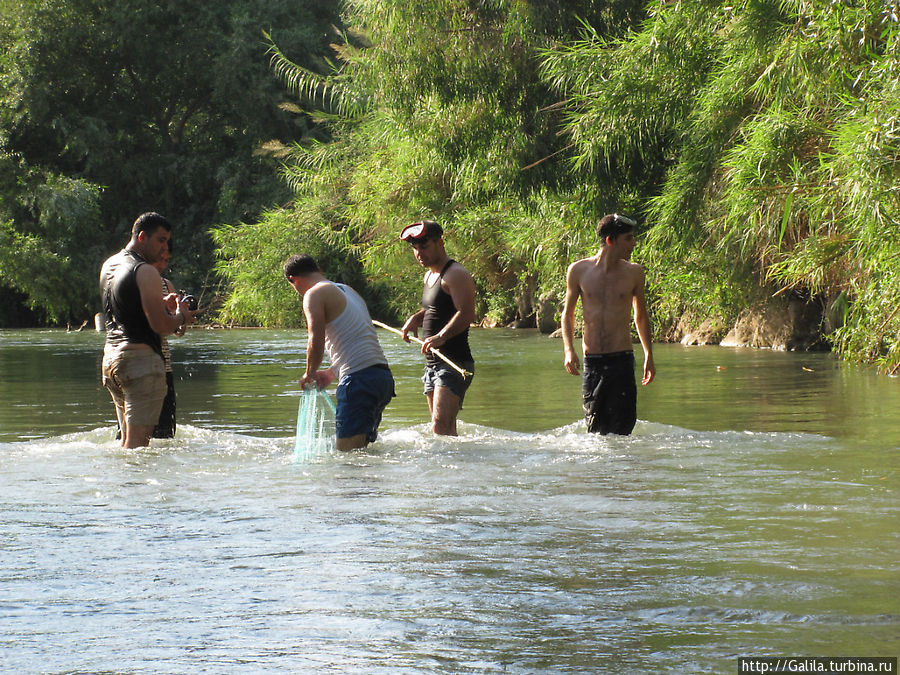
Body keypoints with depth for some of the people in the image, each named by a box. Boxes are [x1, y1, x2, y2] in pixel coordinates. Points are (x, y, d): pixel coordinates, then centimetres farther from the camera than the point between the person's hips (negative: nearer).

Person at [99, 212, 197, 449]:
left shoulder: (109, 265, 17)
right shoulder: (146, 272, -12)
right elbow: (160, 325, -17)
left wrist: (162, 304, 21)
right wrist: (181, 317, 3)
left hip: (110, 356, 9)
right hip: (141, 358, -9)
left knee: (128, 438, 13)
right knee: (138, 440, -11)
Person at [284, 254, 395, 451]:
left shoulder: (315, 294, -2)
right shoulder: (348, 291, 26)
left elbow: (316, 341, -13)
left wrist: (309, 373, 4)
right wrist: (331, 373, 36)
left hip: (359, 379, -9)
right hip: (384, 375, 9)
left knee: (348, 451, -14)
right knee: (363, 446, 15)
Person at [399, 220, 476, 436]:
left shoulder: (456, 275, -11)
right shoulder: (430, 276, 20)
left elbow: (467, 314, -23)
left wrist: (441, 336, -37)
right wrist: (416, 318, 13)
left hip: (455, 363, -10)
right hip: (433, 365, 10)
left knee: (440, 428, -23)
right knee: (446, 430, 10)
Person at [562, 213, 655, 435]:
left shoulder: (633, 272, 3)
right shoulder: (579, 271, 1)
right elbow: (568, 313, 11)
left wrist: (649, 356, 17)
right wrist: (569, 350, -3)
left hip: (622, 360, -1)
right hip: (592, 361, 1)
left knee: (621, 430, -9)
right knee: (596, 430, 7)